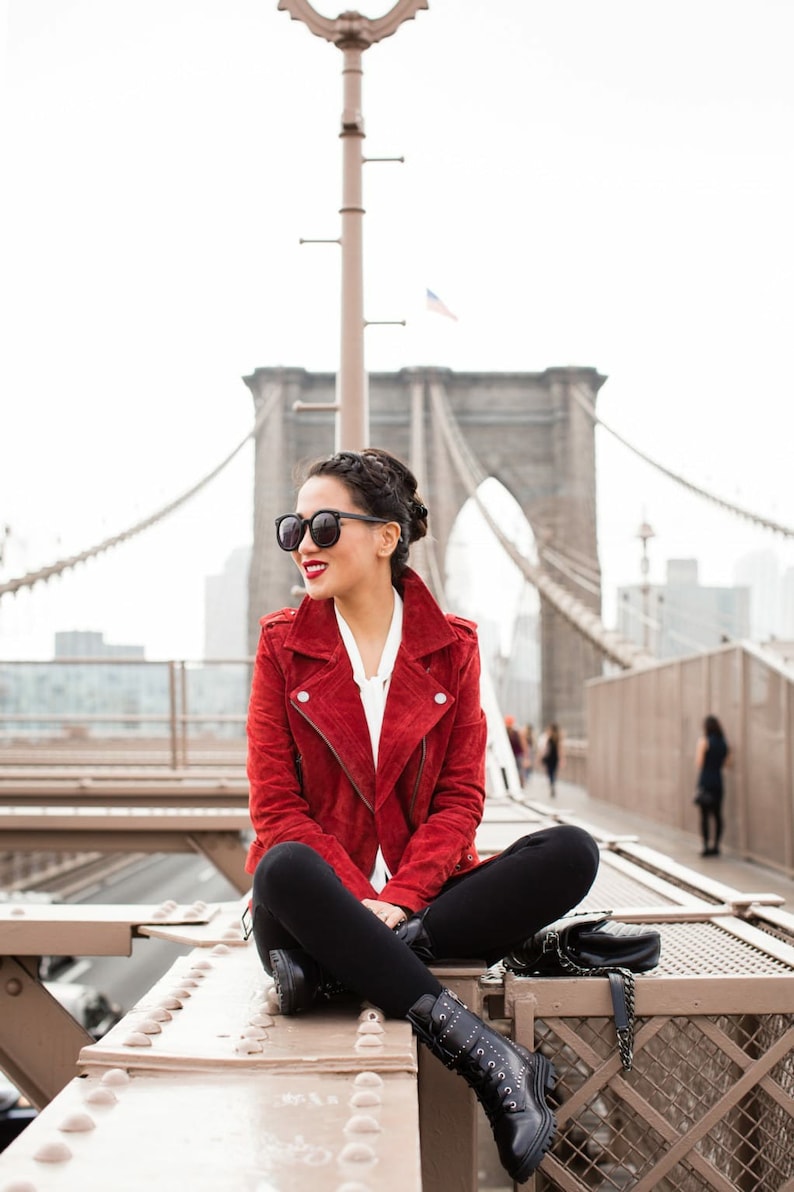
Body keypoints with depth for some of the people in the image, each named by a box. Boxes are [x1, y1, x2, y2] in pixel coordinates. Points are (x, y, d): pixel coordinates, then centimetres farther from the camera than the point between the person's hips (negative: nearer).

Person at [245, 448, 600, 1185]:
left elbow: (460, 799, 1)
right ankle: (486, 1057, -37)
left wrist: (398, 901, -16)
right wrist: (362, 902, -18)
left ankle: (334, 966, -30)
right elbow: (276, 807, -3)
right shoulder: (282, 644, 3)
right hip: (323, 896, -2)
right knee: (283, 870, -37)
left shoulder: (452, 647, 6)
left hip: (418, 898, 2)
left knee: (571, 854, -22)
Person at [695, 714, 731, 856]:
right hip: (718, 781, 5)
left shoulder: (704, 741, -7)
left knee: (705, 815, -3)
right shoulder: (723, 742, 8)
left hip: (706, 781, -5)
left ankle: (706, 846, -5)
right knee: (717, 814, 8)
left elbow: (699, 763, -11)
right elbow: (727, 762, 10)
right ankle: (716, 846, 10)